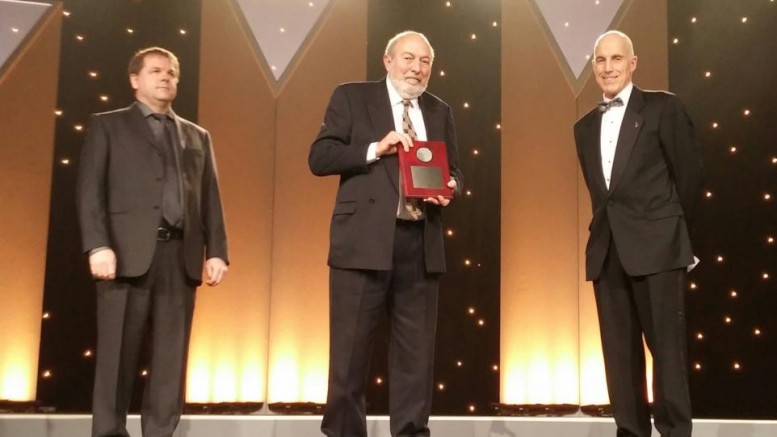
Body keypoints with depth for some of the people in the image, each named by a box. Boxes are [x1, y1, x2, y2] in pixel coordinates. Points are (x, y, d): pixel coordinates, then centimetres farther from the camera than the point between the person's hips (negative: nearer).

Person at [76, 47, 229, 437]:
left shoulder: (197, 136, 22)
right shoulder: (108, 126, 12)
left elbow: (210, 198, 15)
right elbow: (90, 190, 1)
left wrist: (216, 251, 3)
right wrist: (98, 246, -12)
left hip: (180, 254, 3)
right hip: (128, 252, -3)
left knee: (171, 357, 2)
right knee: (117, 353, -2)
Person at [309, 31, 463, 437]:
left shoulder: (439, 111, 17)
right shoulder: (352, 97, 4)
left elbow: (453, 171, 19)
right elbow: (319, 158, -3)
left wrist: (448, 189, -4)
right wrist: (376, 148, -14)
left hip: (421, 244, 4)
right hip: (364, 241, -4)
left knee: (416, 351, 8)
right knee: (350, 350, 2)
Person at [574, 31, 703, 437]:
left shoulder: (663, 107, 1)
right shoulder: (585, 126, 16)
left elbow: (689, 173, 3)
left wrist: (676, 234, 8)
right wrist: (607, 231, 11)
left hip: (655, 245, -5)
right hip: (606, 249, 5)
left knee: (666, 342, -3)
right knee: (618, 348, 6)